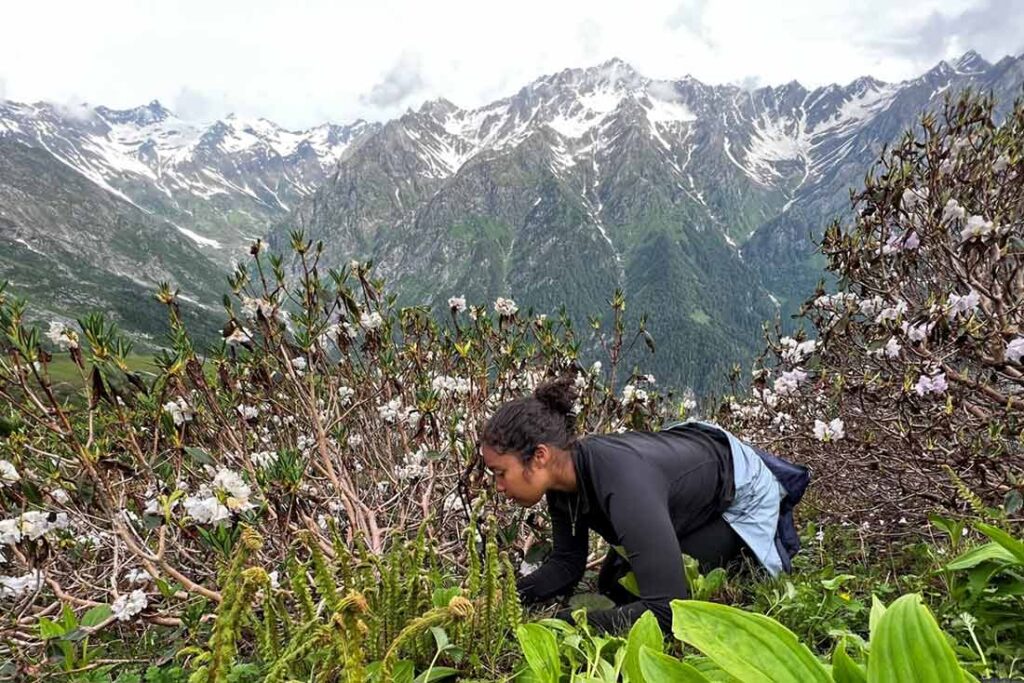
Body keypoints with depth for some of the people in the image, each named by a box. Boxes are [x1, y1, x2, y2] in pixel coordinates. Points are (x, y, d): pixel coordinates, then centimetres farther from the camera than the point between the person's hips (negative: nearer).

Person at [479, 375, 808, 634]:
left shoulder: (624, 483, -44)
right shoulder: (564, 471, -19)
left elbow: (668, 610, -42)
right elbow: (567, 564, -7)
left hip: (743, 493, -6)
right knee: (612, 586, 9)